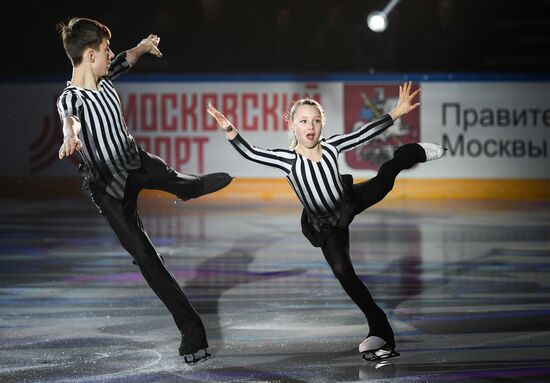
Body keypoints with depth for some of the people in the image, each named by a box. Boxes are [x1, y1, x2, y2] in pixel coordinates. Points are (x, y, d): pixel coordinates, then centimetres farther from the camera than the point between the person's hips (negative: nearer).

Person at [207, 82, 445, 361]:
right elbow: (251, 153, -38)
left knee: (386, 176, 9)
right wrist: (230, 131, -54)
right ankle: (380, 330, 1)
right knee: (342, 272, -9)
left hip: (350, 203, 2)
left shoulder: (331, 147, -16)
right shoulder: (288, 159, -25)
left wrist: (397, 112, -10)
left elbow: (365, 134, -9)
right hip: (327, 227, -2)